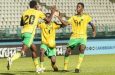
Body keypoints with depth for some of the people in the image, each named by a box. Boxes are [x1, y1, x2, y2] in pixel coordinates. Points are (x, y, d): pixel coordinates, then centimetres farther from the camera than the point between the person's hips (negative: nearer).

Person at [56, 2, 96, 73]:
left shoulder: (86, 16, 2)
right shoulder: (73, 17, 10)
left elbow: (92, 24, -2)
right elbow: (66, 23, 1)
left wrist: (94, 30, -23)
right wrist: (58, 16, -6)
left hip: (82, 37, -3)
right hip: (74, 37, 3)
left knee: (82, 49, -29)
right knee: (67, 51, -2)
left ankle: (78, 67, -28)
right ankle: (65, 68, 15)